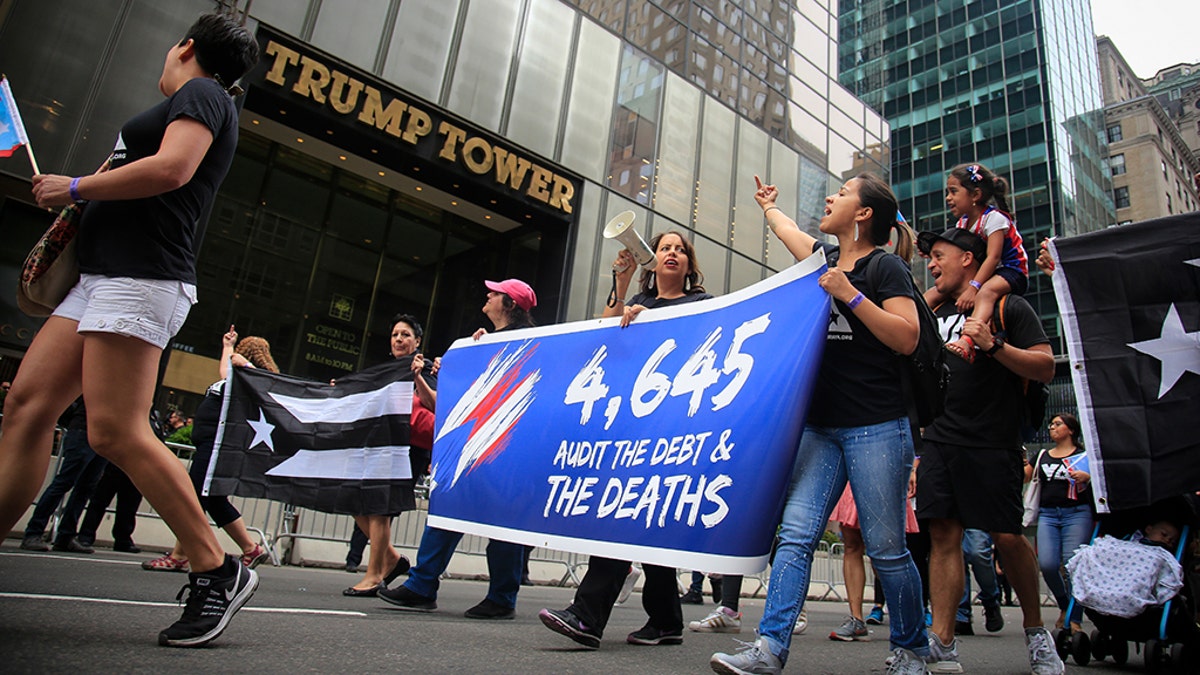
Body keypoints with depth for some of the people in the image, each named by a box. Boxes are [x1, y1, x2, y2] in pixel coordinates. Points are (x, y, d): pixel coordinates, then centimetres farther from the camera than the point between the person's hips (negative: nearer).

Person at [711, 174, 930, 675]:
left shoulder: (885, 266, -1)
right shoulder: (825, 258, 17)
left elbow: (907, 338, -11)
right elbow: (786, 229, 37)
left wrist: (850, 295, -16)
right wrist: (767, 204, 55)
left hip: (877, 426, -5)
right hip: (820, 426, 6)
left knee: (886, 548, 2)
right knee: (796, 534, -6)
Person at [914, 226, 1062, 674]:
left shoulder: (1010, 308, 4)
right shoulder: (936, 314, 19)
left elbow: (1046, 368, -5)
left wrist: (994, 346, -18)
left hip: (991, 445, -4)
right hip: (939, 441, 5)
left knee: (1007, 537, -2)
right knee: (944, 535, -1)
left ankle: (1035, 631, 23)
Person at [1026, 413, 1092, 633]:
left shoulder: (1084, 455, 8)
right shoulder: (1042, 456, 19)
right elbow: (1022, 476, 19)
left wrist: (1088, 478, -16)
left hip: (1076, 513, -3)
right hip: (1047, 514, 3)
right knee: (1047, 564, -10)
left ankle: (1075, 619, -2)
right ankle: (1064, 605, 14)